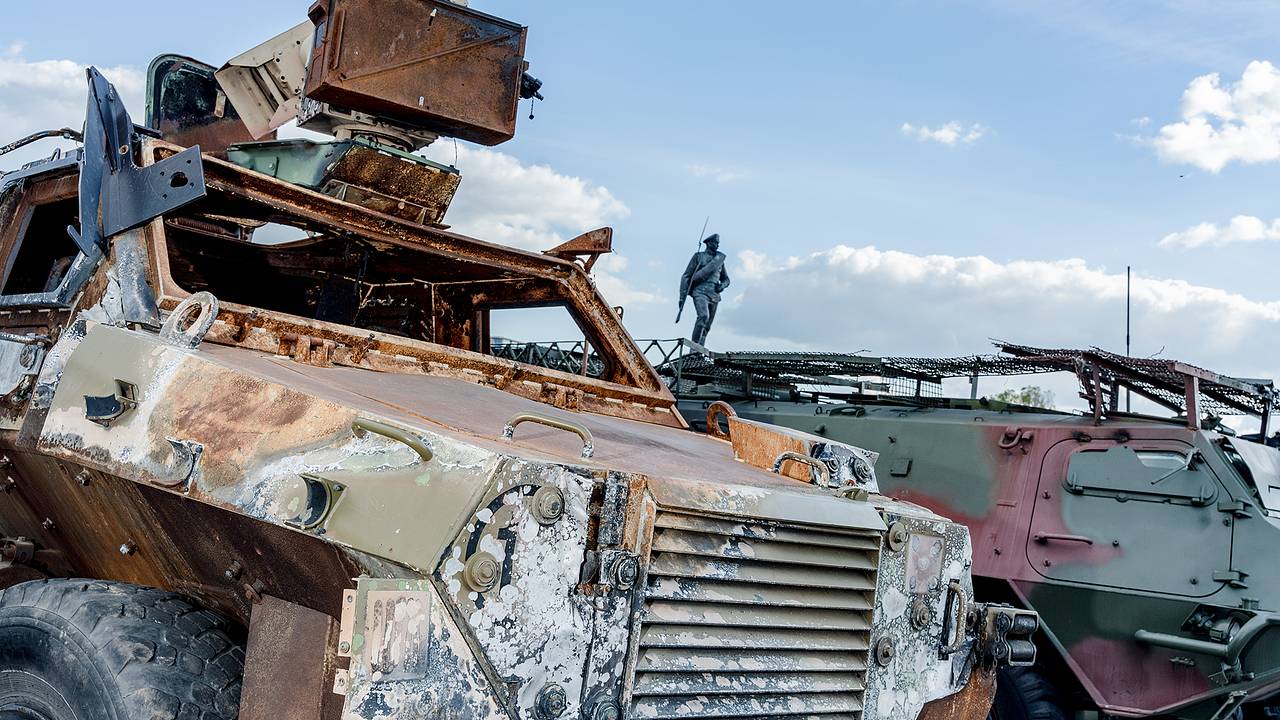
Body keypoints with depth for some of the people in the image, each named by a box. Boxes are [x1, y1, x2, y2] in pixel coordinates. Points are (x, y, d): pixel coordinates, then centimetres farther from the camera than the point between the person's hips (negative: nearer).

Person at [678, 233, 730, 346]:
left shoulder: (720, 258, 20)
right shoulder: (698, 257, 7)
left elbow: (726, 279, 27)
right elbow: (686, 276, 5)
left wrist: (722, 285, 2)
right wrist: (682, 296, -3)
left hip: (714, 295, 5)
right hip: (700, 292, -5)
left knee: (707, 326, 1)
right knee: (703, 316, -27)